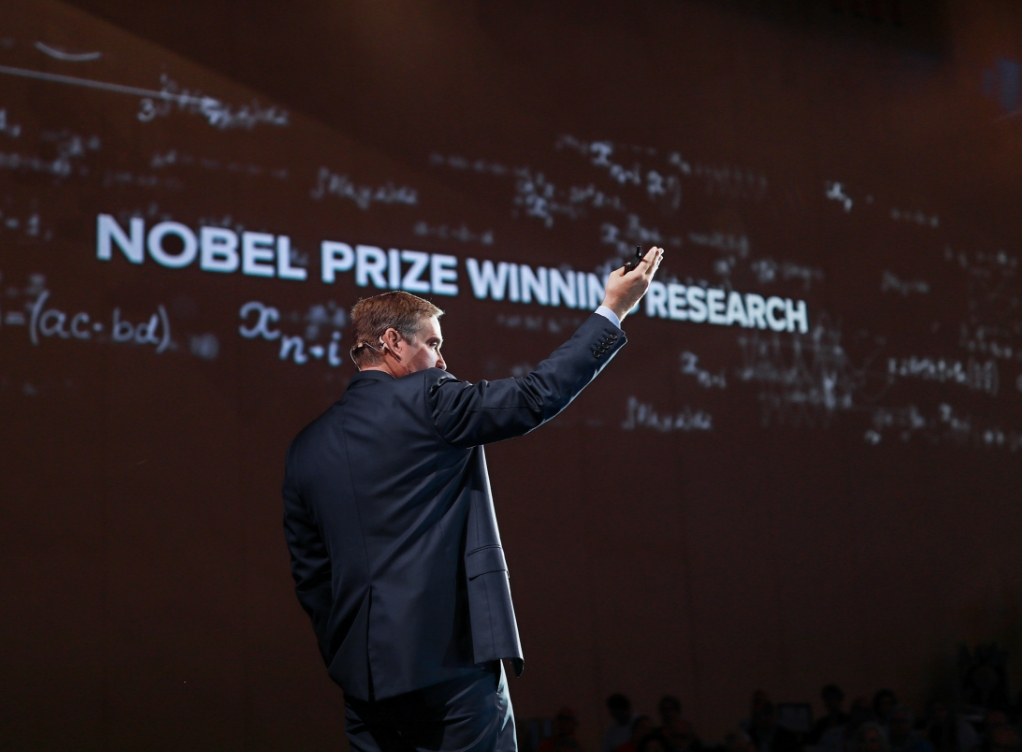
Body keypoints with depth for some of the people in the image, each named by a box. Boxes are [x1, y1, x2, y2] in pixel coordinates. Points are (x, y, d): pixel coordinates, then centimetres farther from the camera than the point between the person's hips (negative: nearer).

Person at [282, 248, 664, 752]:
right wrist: (612, 311, 4)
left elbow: (310, 575, 14)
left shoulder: (307, 446, 11)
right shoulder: (426, 399, -6)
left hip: (363, 674, 6)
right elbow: (538, 396, -5)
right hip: (450, 659, -6)